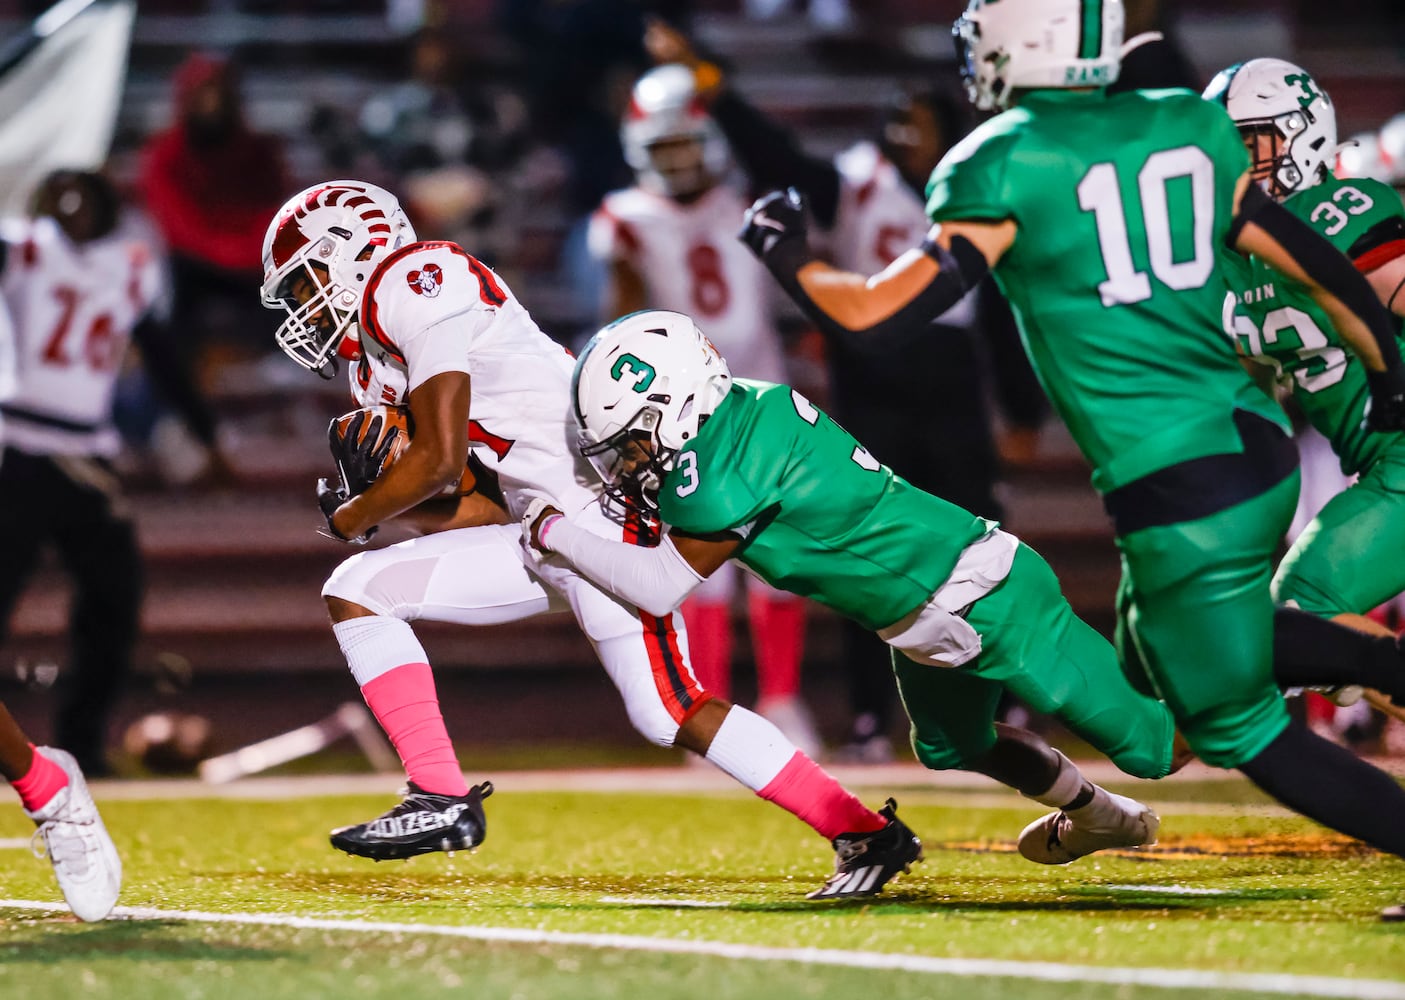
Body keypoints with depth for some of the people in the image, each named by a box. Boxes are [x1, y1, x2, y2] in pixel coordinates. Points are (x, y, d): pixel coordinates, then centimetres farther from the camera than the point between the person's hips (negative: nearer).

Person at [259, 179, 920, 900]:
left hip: (596, 504, -10)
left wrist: (353, 516, 3)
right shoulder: (382, 362, 22)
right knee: (356, 592, 4)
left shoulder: (412, 280, -8)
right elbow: (470, 513, 18)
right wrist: (376, 496, 2)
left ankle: (867, 834, -8)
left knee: (670, 714, -13)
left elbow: (440, 460, -14)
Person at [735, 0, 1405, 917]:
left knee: (1240, 727, 4)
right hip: (1262, 449, 7)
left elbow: (880, 314, -8)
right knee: (1157, 669, 25)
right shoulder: (1193, 129, 9)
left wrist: (788, 258, 10)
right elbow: (1317, 265, 14)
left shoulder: (1000, 166, -8)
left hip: (1181, 495, -7)